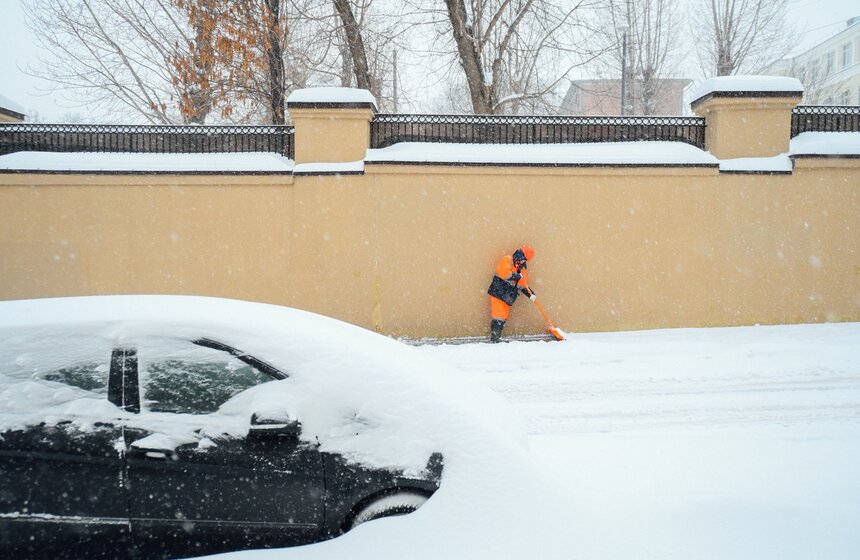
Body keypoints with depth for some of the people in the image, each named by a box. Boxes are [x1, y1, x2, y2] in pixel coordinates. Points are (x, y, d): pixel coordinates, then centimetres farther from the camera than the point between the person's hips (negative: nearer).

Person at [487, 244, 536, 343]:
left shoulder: (522, 270, 16)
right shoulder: (506, 260, -5)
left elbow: (523, 286, 18)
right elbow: (503, 272, -24)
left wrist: (530, 294, 2)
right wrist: (517, 276, -16)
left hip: (508, 298, 7)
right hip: (498, 293, -7)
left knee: (503, 319, 9)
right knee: (498, 318, -11)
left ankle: (497, 338, 17)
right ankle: (494, 339, -9)